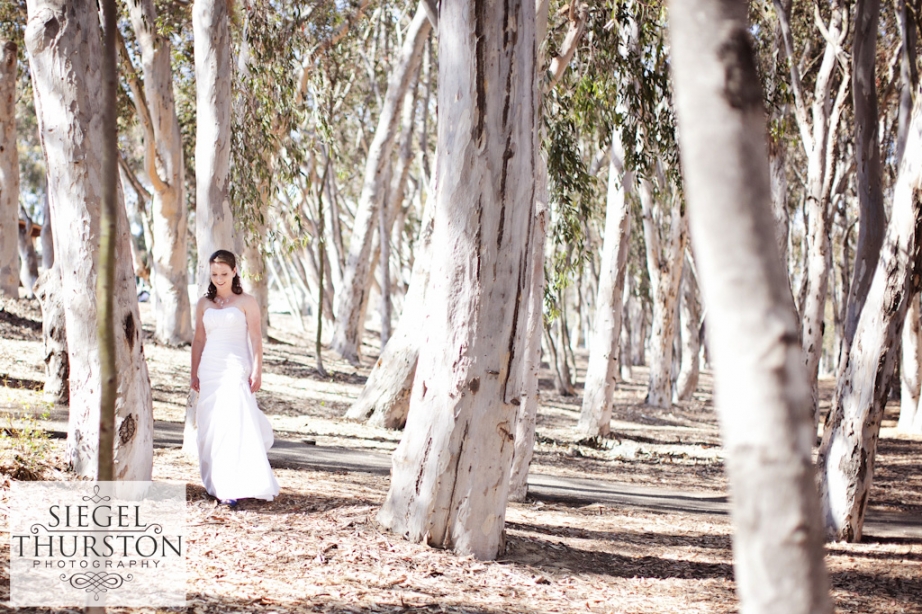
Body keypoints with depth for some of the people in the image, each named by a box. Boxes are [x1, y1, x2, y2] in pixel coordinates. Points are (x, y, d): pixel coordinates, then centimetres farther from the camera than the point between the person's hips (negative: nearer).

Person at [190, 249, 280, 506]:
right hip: (210, 369, 5)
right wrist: (194, 373, 12)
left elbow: (256, 338, -3)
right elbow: (199, 340, 14)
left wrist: (257, 370, -10)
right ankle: (216, 483, 14)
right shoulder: (204, 304, 11)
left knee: (235, 424, -14)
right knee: (210, 427, 5)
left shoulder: (246, 302, 0)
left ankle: (233, 487, -18)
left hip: (236, 367, -5)